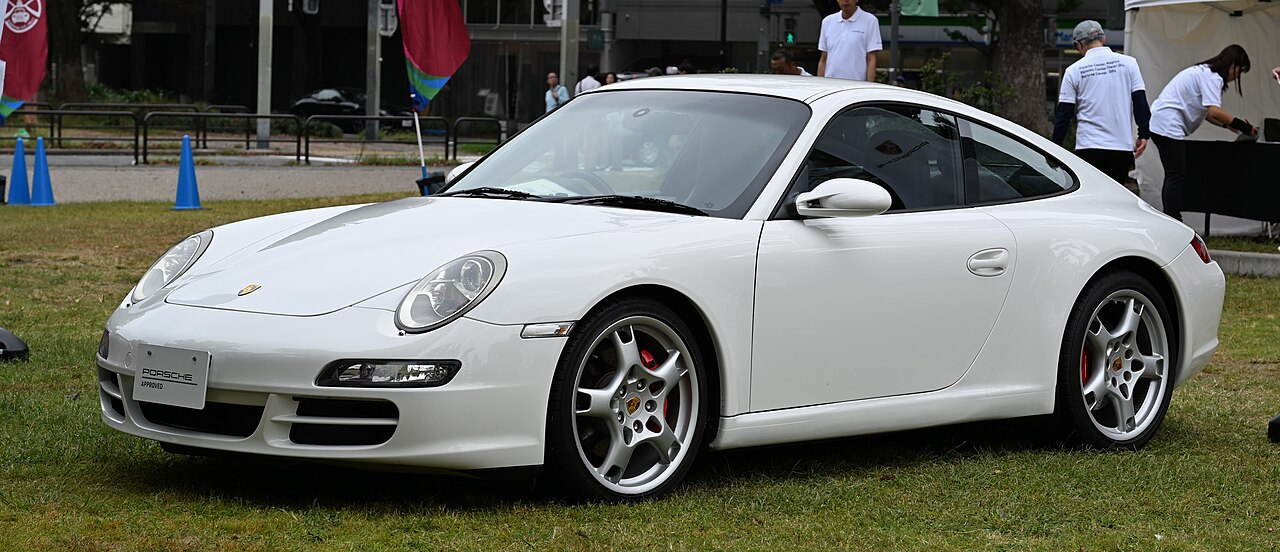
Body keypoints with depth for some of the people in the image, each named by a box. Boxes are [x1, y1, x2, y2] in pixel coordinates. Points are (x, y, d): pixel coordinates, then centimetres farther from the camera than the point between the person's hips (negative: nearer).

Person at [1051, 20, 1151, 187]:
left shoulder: (1074, 70, 1)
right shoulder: (1128, 63, 3)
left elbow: (1064, 113, 1)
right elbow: (1140, 102, 0)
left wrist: (1056, 146, 7)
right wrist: (1143, 134, 5)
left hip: (1088, 147, -2)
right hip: (1122, 146, 2)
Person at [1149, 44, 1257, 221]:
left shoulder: (1204, 72, 21)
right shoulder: (1211, 77, -11)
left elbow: (1205, 112, 23)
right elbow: (1214, 111, -22)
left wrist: (1227, 125, 14)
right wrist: (1242, 126, -16)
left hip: (1160, 123, 11)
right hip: (1168, 125, -11)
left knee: (1173, 175, 12)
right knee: (1177, 176, -12)